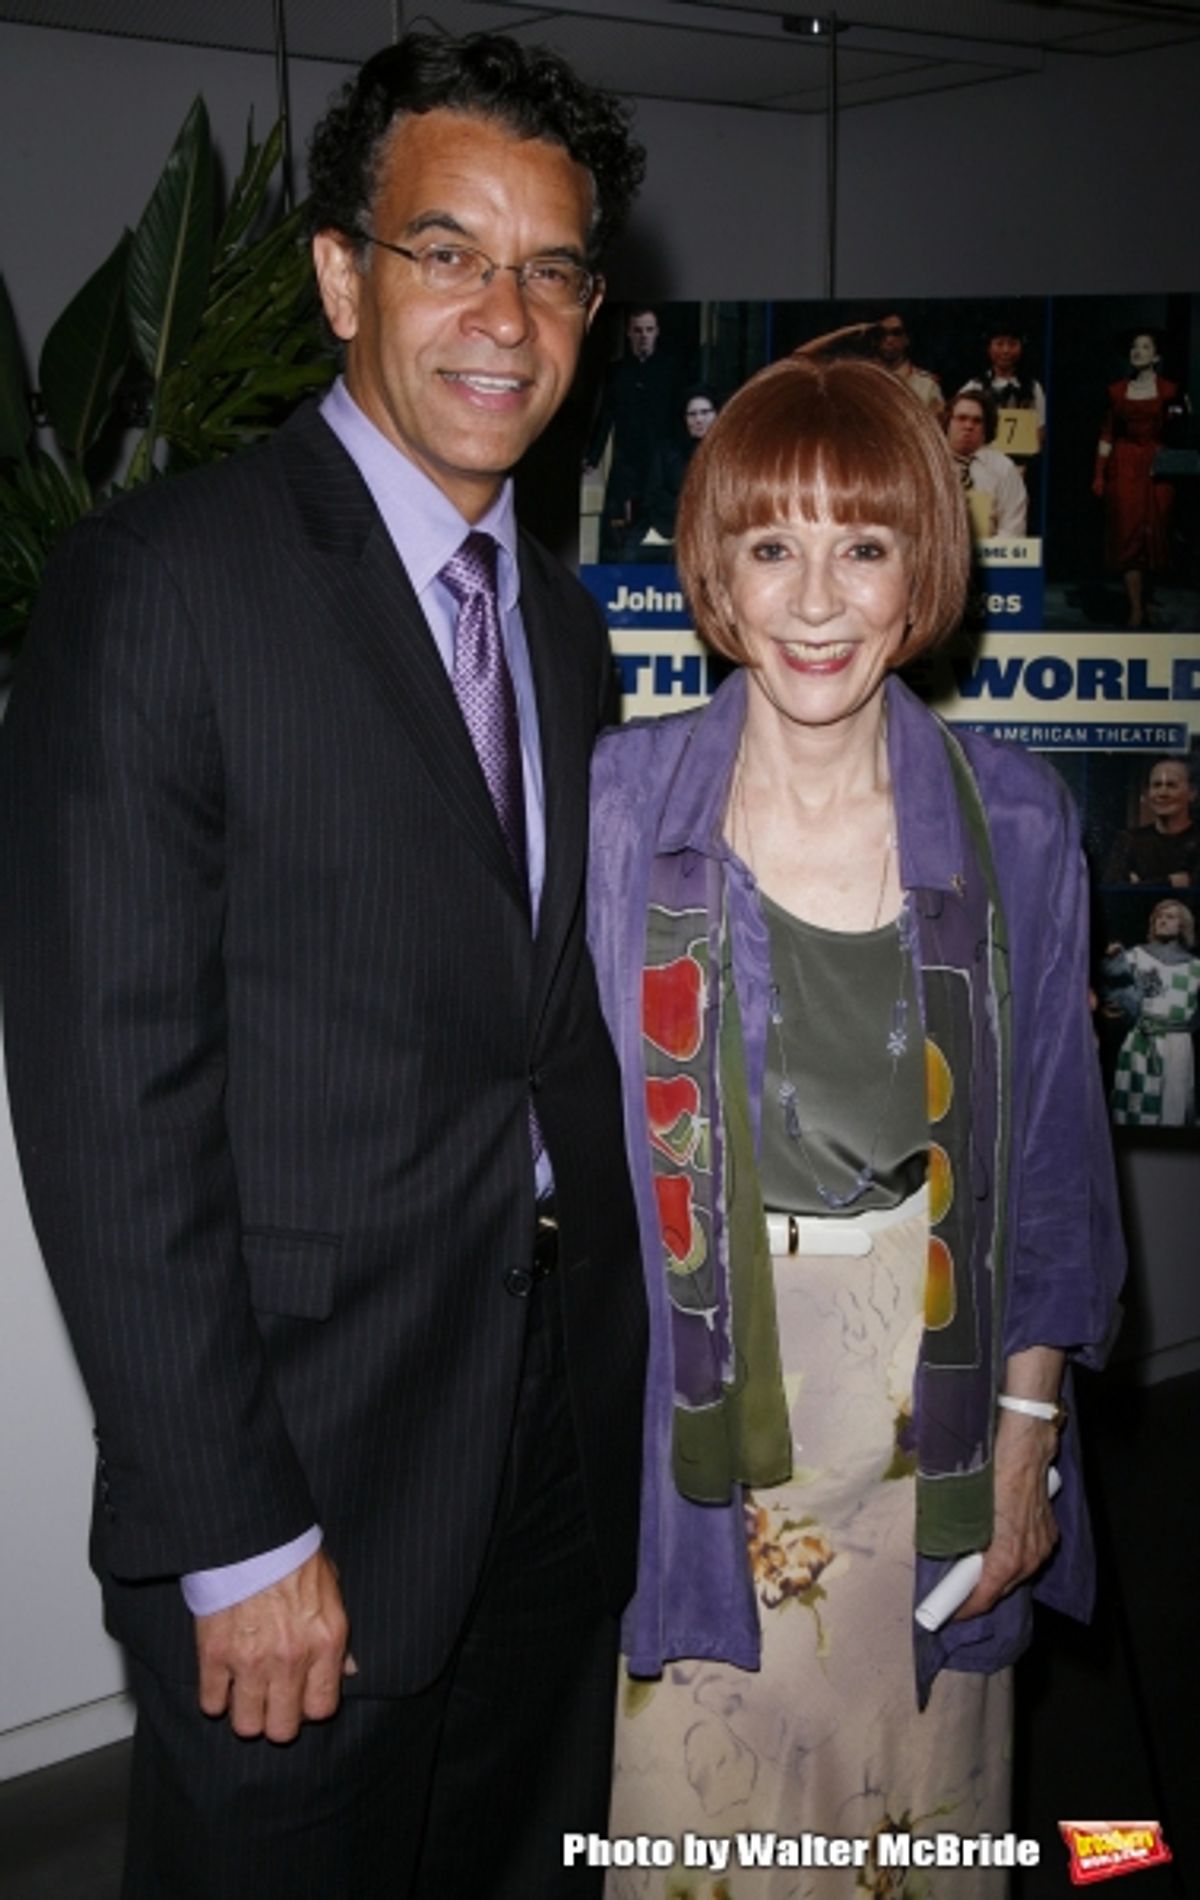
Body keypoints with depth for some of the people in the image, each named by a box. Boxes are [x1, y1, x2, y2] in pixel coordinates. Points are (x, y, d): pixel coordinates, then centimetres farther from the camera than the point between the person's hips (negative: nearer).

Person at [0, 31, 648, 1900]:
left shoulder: (564, 620, 9)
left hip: (568, 1461, 7)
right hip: (307, 1471, -6)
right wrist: (234, 1538, -17)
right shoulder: (160, 584, -14)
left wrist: (619, 1378, 9)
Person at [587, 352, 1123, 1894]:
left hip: (932, 1416, 1)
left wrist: (1030, 1423, 0)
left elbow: (1054, 1149, 2)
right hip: (693, 1410, -1)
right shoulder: (619, 802, -8)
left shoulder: (1015, 824, -5)